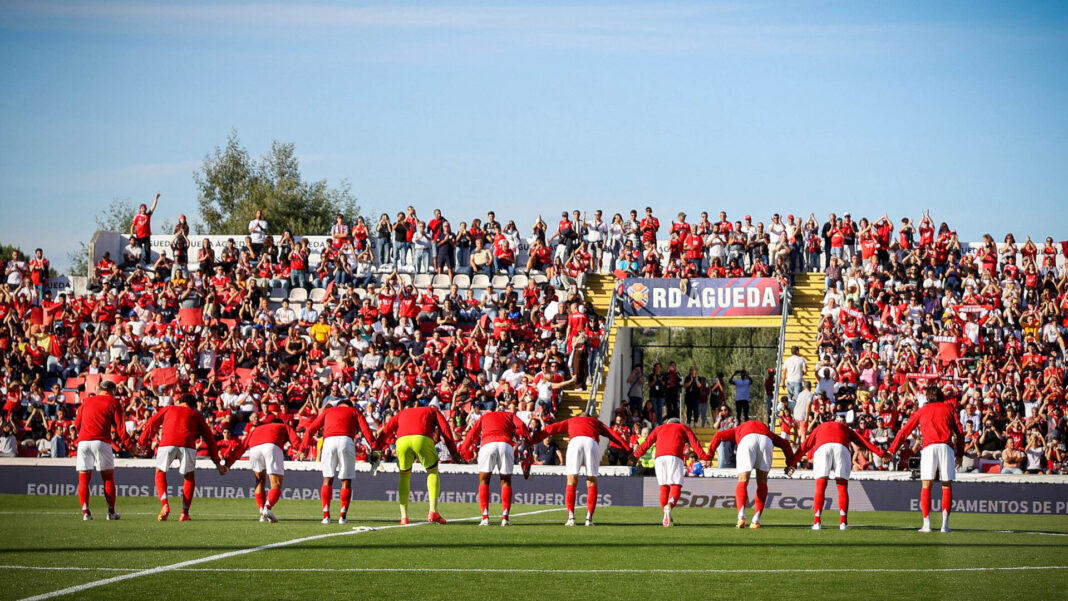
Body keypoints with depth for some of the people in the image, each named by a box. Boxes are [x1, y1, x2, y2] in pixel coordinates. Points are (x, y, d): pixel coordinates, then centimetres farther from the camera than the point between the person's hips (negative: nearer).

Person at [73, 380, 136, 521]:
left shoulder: (87, 402, 21)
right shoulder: (114, 404, 9)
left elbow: (77, 424, 24)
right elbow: (120, 427, 0)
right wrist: (129, 445, 3)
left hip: (83, 442, 3)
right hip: (102, 442, -3)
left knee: (83, 479, 7)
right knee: (108, 478, 8)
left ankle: (85, 511, -6)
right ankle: (111, 512, 8)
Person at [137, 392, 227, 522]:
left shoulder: (168, 409, 31)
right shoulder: (196, 415, 29)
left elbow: (151, 424, 25)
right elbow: (209, 438, 28)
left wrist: (142, 443, 31)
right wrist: (217, 462, 30)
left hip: (167, 443, 0)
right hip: (187, 444, 0)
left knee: (160, 474, 19)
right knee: (189, 478, 18)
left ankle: (165, 505, -2)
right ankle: (184, 513, 10)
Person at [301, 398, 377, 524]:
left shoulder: (328, 411, 30)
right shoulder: (355, 412, 25)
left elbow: (310, 429, 22)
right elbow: (366, 430, 9)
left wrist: (305, 447, 24)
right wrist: (374, 447, 4)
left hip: (328, 441, 1)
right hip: (346, 440, -1)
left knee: (327, 480, 10)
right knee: (346, 481, 7)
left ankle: (326, 515, 3)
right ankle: (343, 516, 1)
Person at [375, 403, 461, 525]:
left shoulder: (402, 413, 39)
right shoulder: (433, 411, 33)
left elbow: (386, 430, 31)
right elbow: (445, 428, 18)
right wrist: (453, 452, 14)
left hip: (402, 440, 2)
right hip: (422, 438, -2)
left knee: (404, 477, 19)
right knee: (433, 472, 16)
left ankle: (404, 516, 14)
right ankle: (433, 512, 4)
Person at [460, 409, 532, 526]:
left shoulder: (484, 417, 32)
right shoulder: (510, 415, 30)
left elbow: (472, 432, 22)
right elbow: (521, 425, 11)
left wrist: (464, 449, 26)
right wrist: (528, 441, 10)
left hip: (487, 444, 0)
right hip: (506, 445, 0)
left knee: (484, 482, 11)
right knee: (506, 482, 12)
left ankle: (485, 517, -1)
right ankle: (505, 517, 1)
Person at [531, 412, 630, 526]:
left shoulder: (571, 421, 37)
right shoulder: (596, 422, 37)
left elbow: (550, 429, 35)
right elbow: (612, 434, 27)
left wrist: (534, 439, 39)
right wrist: (628, 448, 25)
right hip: (592, 443, 0)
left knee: (571, 483, 7)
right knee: (592, 484, 8)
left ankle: (571, 517, -2)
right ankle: (589, 518, -2)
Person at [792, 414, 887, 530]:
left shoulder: (820, 427, 35)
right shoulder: (845, 428, 34)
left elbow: (805, 446, 33)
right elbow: (862, 441, 25)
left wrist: (793, 462, 35)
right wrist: (879, 452, 22)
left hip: (822, 448, 0)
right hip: (841, 449, 0)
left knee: (820, 488, 6)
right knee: (842, 488, 7)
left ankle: (817, 522, -2)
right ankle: (843, 522, -1)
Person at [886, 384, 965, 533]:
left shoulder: (923, 410, 19)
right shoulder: (949, 409, 19)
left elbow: (905, 430, 18)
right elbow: (959, 433, 14)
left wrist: (891, 450, 22)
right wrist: (959, 454, 17)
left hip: (929, 447, 0)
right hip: (946, 447, 0)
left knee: (926, 487, 1)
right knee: (947, 486, 5)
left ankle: (927, 524, -8)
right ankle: (945, 523, -4)